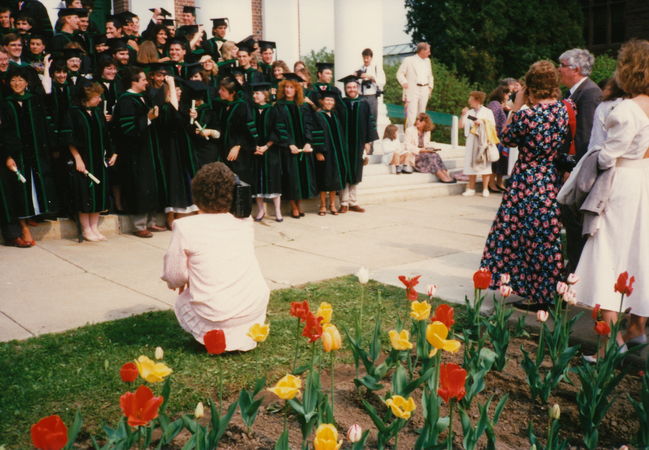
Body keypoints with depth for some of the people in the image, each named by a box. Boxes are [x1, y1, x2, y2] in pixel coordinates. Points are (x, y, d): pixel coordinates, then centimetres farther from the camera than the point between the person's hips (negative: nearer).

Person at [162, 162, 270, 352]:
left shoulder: (185, 227, -10)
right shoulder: (245, 222, 3)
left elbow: (173, 279, -5)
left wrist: (188, 280, 17)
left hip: (217, 319, -3)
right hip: (257, 310, 3)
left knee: (181, 302, 27)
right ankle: (249, 330, 17)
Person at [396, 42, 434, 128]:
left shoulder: (427, 61, 17)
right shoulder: (408, 60, 1)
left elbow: (430, 75, 27)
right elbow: (400, 73, 1)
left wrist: (430, 87, 18)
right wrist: (404, 83, -13)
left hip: (424, 91, 6)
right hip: (412, 91, -6)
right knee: (411, 113, -13)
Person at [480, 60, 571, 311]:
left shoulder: (526, 114, -18)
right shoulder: (565, 110, -1)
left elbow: (507, 139, -2)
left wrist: (516, 106, 1)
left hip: (528, 183, -6)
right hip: (555, 182, 6)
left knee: (529, 235, 6)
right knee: (549, 236, 16)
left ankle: (536, 296, 14)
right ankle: (549, 292, 27)